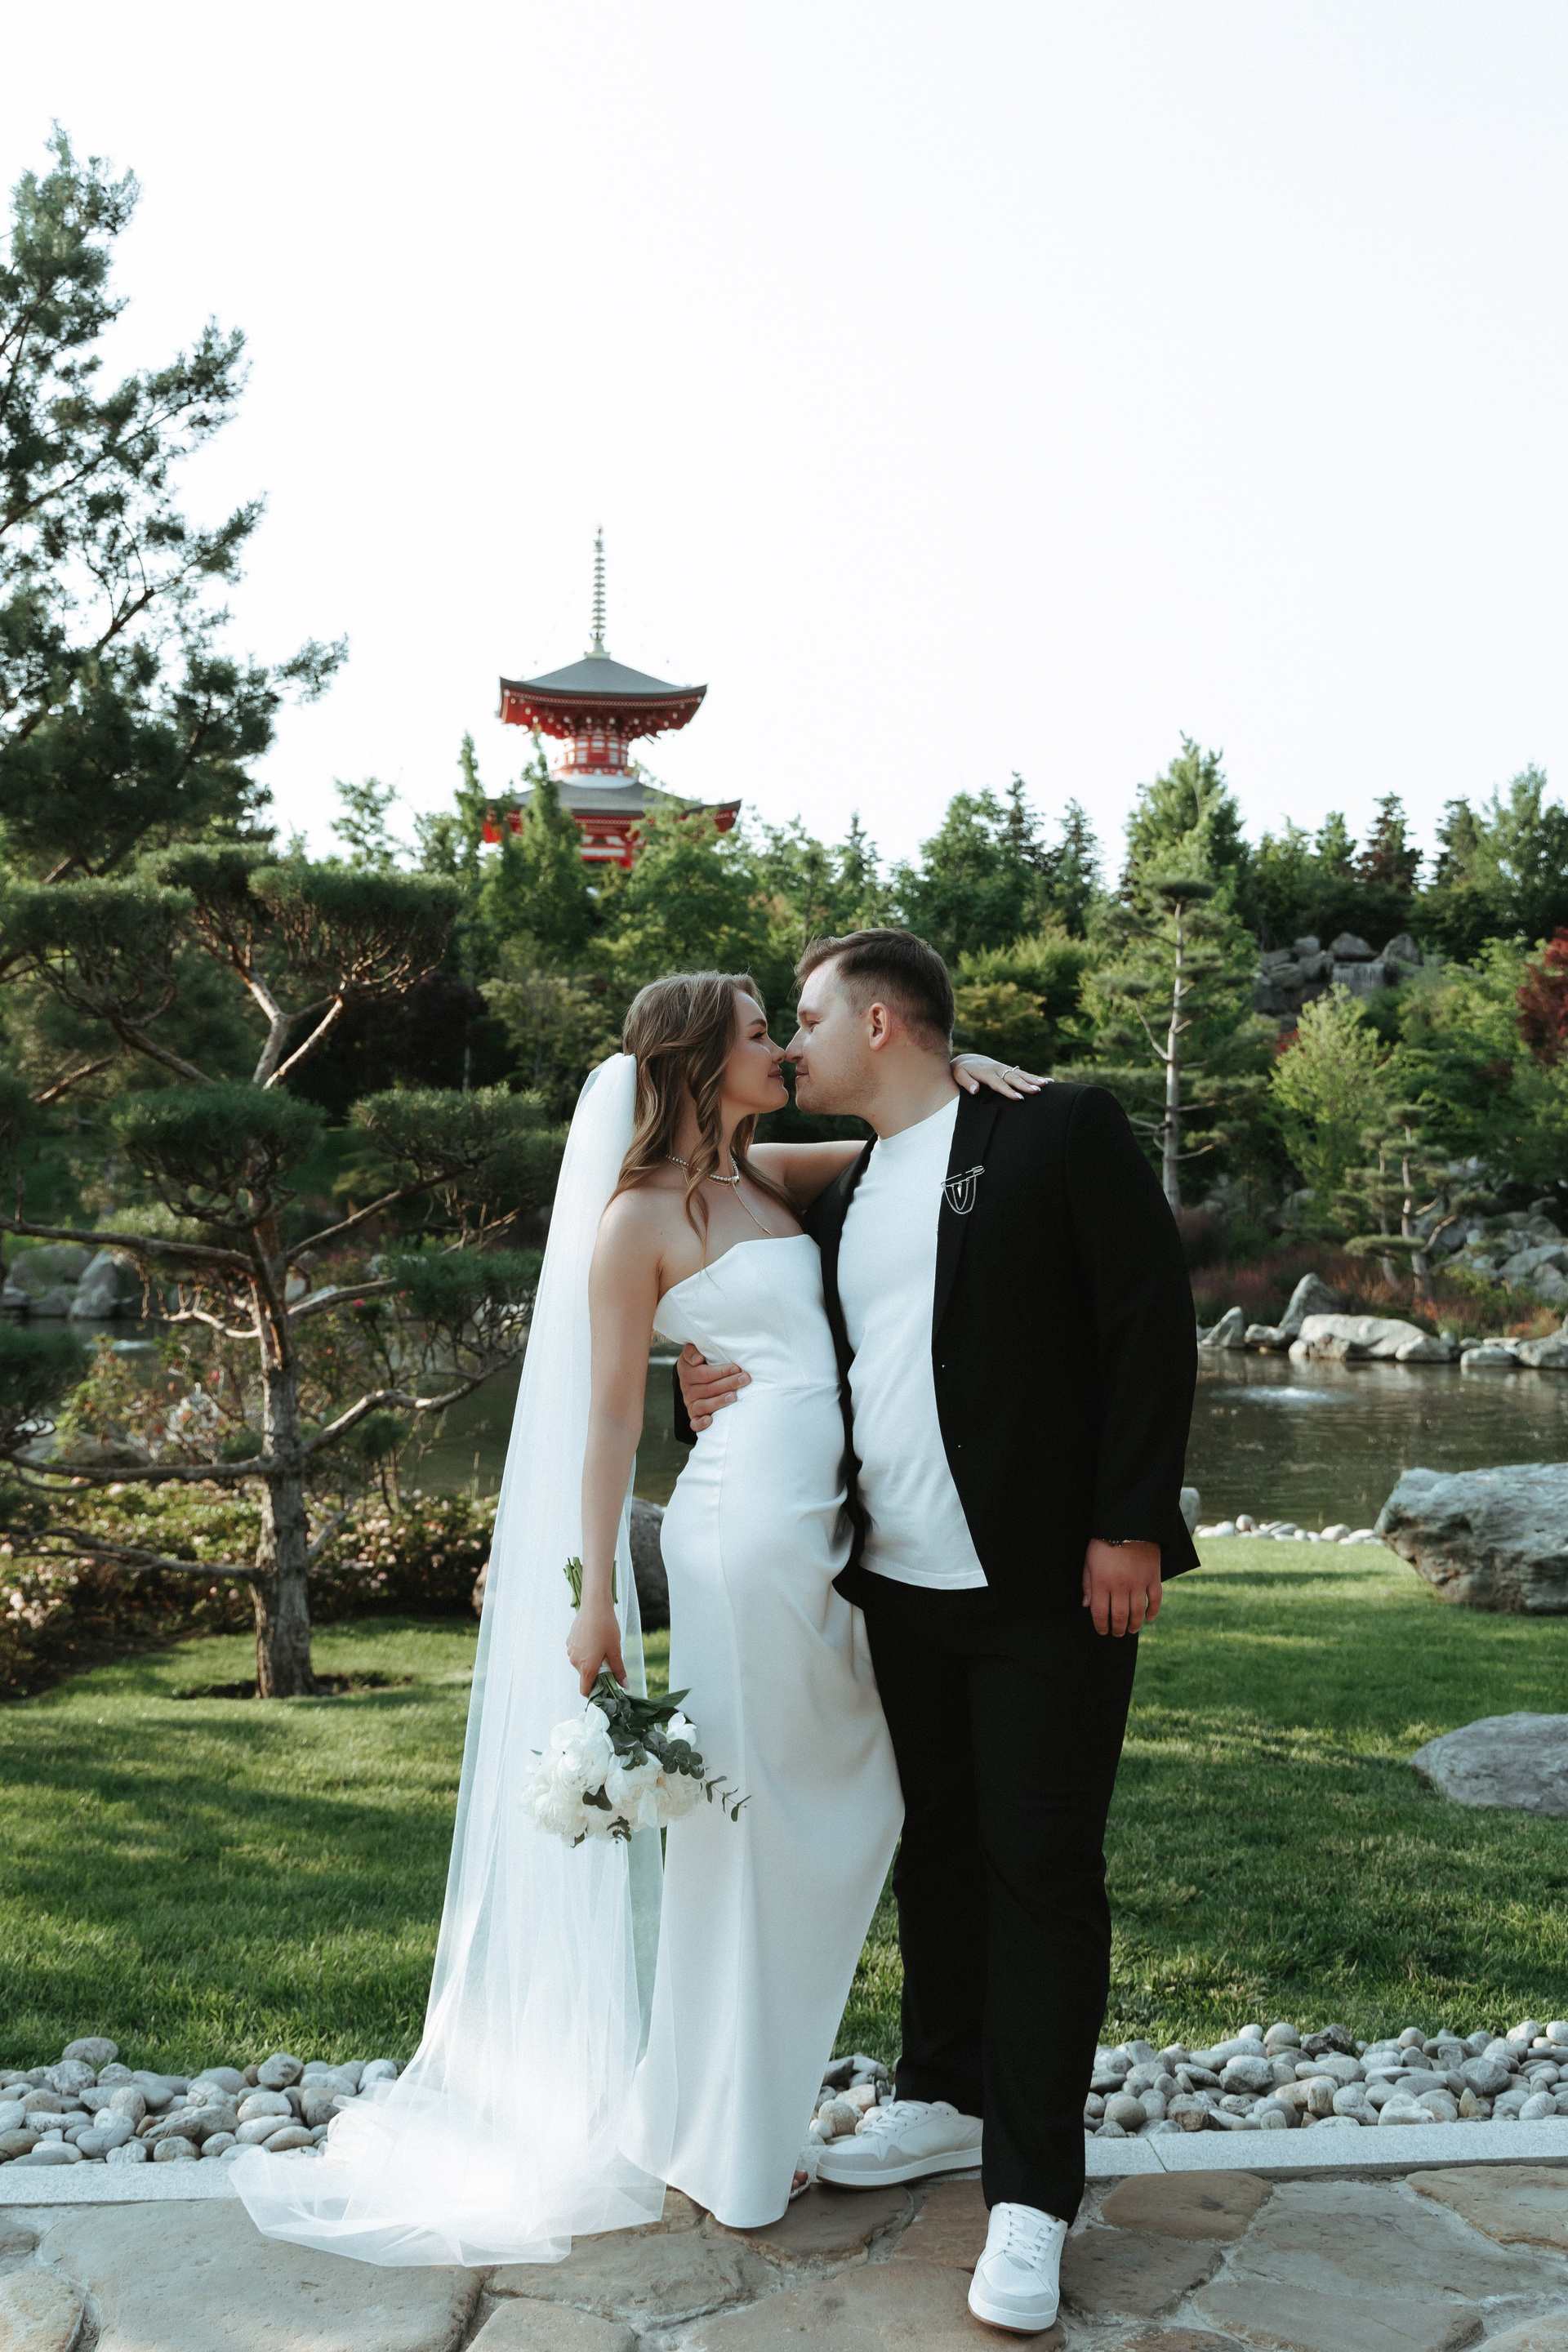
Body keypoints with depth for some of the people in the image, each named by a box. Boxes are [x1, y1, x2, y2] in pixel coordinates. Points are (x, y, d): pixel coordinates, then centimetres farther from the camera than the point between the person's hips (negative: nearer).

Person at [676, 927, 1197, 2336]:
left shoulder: (1062, 1130, -5)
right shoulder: (842, 1201, 15)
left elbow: (1152, 1327, -10)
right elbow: (824, 1369, 20)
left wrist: (1130, 1525, -15)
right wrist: (721, 1402, 0)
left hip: (1050, 1585, -6)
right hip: (901, 1587, 7)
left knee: (1043, 1870, -1)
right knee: (936, 1849, 17)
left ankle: (1033, 2196, 8)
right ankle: (947, 2099, 34)